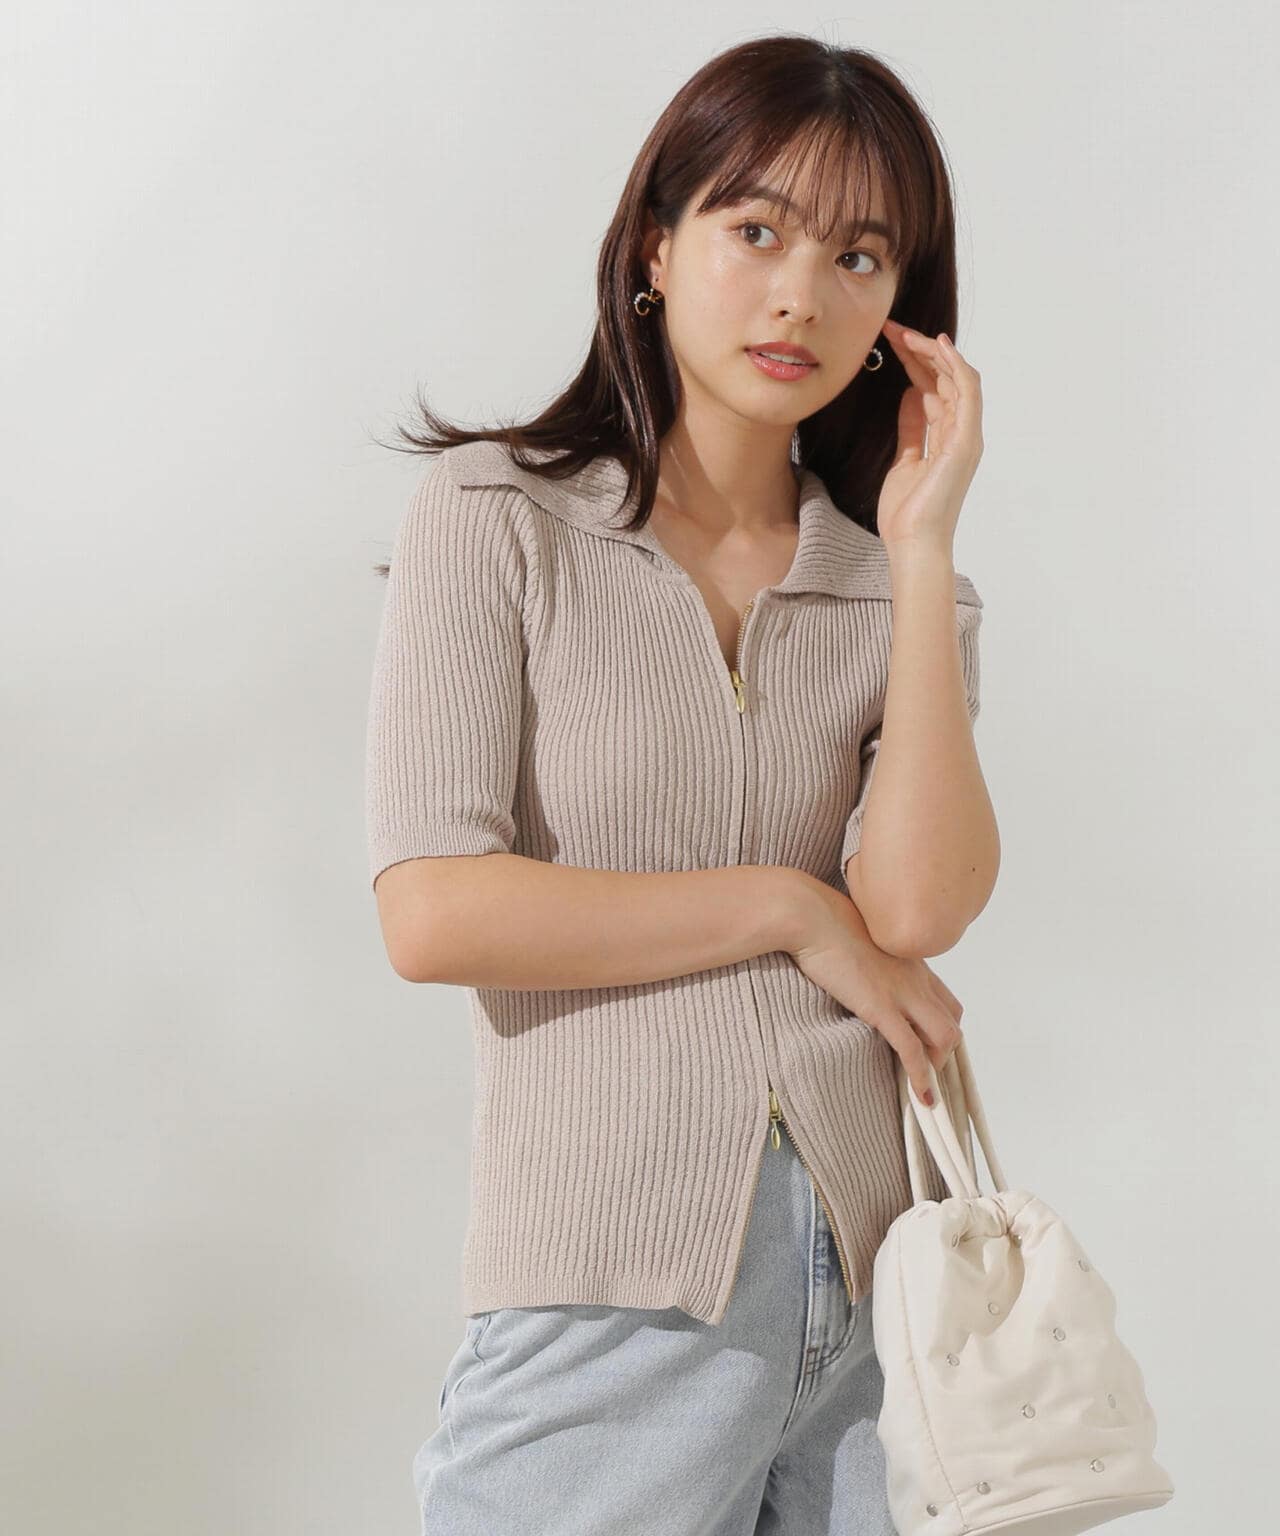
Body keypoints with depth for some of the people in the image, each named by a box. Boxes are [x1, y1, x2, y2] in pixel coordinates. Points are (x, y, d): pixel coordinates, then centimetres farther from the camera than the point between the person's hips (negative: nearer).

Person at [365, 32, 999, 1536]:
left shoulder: (899, 583, 9)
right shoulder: (496, 515, -1)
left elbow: (918, 906, -9)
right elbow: (434, 914, -12)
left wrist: (922, 539, -6)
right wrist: (792, 908, -6)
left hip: (871, 1281, 4)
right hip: (614, 1284, -3)